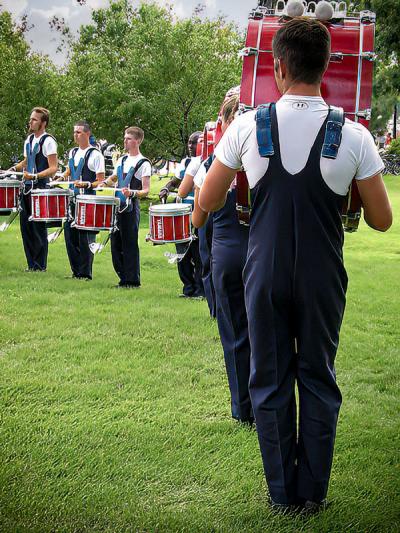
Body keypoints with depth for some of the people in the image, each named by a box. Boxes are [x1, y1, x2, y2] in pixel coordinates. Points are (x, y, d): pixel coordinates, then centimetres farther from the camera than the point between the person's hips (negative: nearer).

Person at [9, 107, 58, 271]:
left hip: (40, 188, -8)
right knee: (25, 225, 8)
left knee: (38, 227, -3)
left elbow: (53, 168, -15)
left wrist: (35, 176, -27)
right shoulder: (29, 139, 14)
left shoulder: (48, 141, -10)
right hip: (27, 187, 8)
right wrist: (15, 168, 10)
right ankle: (31, 263, 16)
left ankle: (40, 265, 6)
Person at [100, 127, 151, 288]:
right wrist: (105, 182, 7)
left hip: (131, 208, -7)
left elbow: (146, 191, -11)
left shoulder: (143, 163, -6)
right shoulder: (122, 159, 16)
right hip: (117, 206, 7)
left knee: (130, 244, -5)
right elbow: (114, 178, 29)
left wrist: (132, 193, -29)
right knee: (116, 243, 8)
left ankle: (133, 281, 2)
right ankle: (123, 279, 17)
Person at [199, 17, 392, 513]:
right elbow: (380, 220, -2)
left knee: (270, 382, 12)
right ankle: (313, 493, 22)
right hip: (323, 280, 0)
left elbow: (207, 202, 1)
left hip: (265, 276, 0)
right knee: (318, 379, 14)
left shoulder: (247, 126, -7)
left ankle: (282, 493, 21)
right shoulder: (353, 135, -8)